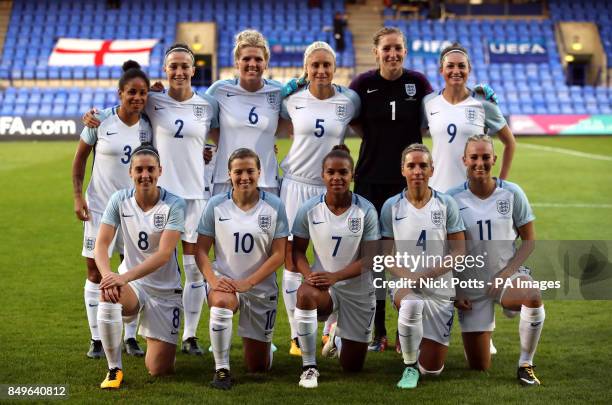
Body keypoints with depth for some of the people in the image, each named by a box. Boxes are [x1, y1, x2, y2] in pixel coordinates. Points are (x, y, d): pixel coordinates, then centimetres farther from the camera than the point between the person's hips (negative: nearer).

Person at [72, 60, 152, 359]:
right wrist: (77, 196, -5)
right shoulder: (100, 121, -8)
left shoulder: (148, 126, 0)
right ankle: (96, 338, 10)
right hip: (99, 206, -2)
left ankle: (130, 337, 14)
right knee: (96, 271, 1)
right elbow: (80, 158, 0)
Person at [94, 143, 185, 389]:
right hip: (131, 284, 1)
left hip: (165, 290, -1)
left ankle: (158, 341, 37)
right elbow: (101, 244, -9)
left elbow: (163, 255, -22)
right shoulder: (120, 200, -5)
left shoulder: (174, 205, -14)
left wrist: (125, 277, -34)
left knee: (159, 370, -3)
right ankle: (114, 369, -18)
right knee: (108, 295, -38)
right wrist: (107, 274, -30)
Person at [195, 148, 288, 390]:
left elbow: (278, 255, -8)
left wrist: (247, 283, -18)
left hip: (261, 288, 1)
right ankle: (222, 370, -24)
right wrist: (213, 280, -20)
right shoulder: (216, 205, -4)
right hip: (224, 281, -1)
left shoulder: (274, 206, -6)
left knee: (258, 367, 9)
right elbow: (201, 250, -2)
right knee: (222, 301, -40)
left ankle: (256, 341, 47)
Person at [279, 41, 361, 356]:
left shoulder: (348, 100, -1)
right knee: (293, 260, -1)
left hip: (331, 187, 0)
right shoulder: (292, 99, -1)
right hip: (296, 184, 0)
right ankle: (297, 336, 7)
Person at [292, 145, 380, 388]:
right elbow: (298, 251, 0)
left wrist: (335, 276, -25)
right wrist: (309, 275, -21)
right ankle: (309, 367, -22)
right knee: (305, 294, -39)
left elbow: (369, 259, -11)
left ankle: (337, 336, 46)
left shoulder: (366, 211, -13)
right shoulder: (309, 210, -9)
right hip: (324, 285, 0)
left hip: (359, 291, 0)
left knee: (352, 367, 8)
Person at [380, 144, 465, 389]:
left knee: (432, 369, 3)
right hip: (405, 285, -1)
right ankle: (410, 367, -16)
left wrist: (426, 274, -18)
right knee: (411, 305, -41)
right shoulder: (392, 206, -1)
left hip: (440, 288, 1)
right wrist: (405, 276, -19)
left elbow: (458, 251, -4)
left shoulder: (446, 204, -2)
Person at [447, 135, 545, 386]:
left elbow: (529, 240, 2)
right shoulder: (453, 199, -4)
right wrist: (453, 290, -3)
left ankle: (525, 365, -17)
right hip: (470, 285, 0)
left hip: (507, 275, 0)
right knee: (478, 368, 0)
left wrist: (507, 272, -12)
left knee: (533, 297, -38)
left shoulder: (511, 193, -3)